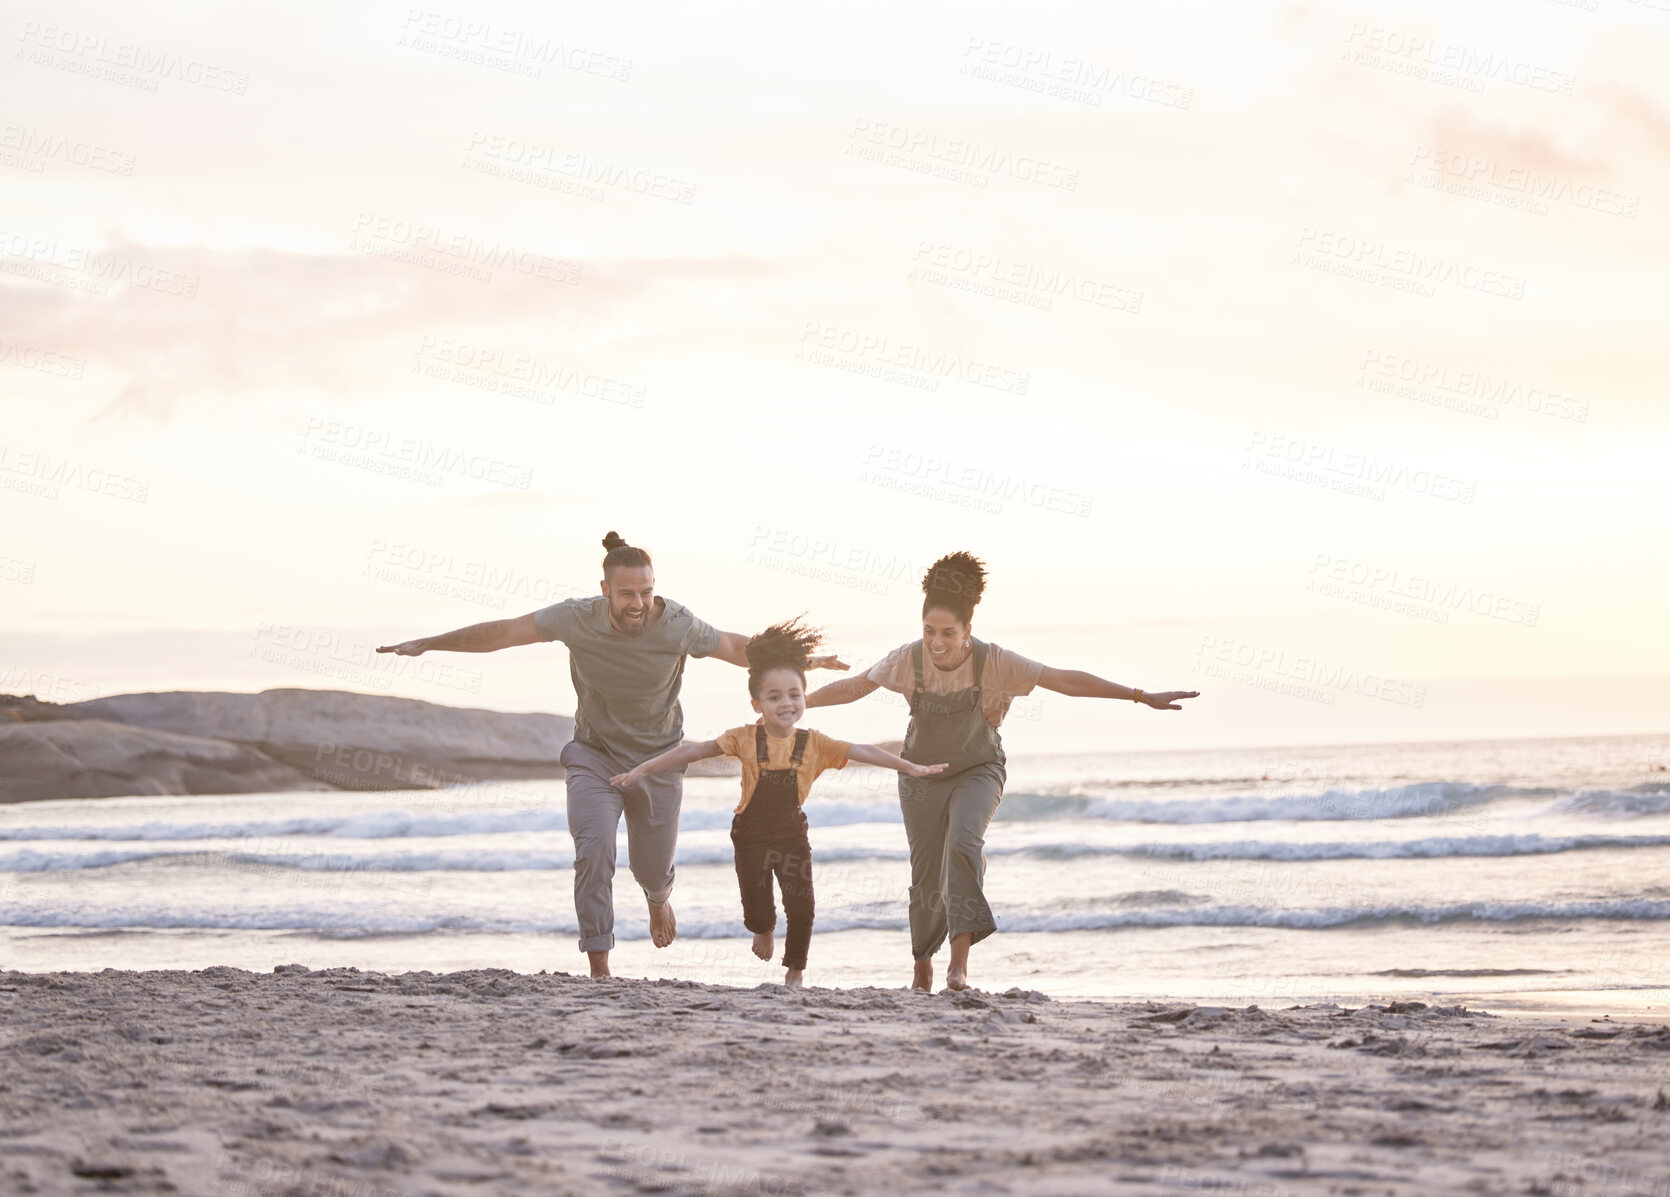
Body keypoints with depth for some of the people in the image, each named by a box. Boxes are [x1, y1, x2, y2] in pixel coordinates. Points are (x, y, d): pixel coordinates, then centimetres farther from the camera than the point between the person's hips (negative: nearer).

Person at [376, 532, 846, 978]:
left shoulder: (678, 625, -19)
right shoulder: (578, 618, -20)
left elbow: (736, 647, -1)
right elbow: (503, 632, -13)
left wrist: (800, 662, -4)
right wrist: (427, 644, -12)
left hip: (658, 760, 1)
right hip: (594, 757, -1)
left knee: (652, 870, 10)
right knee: (593, 851, -21)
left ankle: (658, 898, 51)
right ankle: (599, 969, -15)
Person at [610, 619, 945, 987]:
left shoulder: (814, 744, -7)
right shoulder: (746, 740, -11)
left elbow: (862, 752, -6)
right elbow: (693, 751, -12)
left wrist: (910, 767, -11)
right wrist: (642, 770, -16)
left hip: (792, 833, 1)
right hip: (751, 835, -1)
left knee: (801, 904, -8)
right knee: (756, 909, -2)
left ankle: (796, 970, 14)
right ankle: (764, 929, 38)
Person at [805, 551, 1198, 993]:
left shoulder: (994, 663, -21)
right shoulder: (908, 660, -17)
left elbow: (1066, 681, -20)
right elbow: (854, 686, 0)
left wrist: (1142, 697, -22)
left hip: (977, 771, -2)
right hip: (922, 775, 2)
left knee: (963, 844, -29)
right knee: (926, 877, 0)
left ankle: (959, 961, -31)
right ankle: (923, 967, 26)